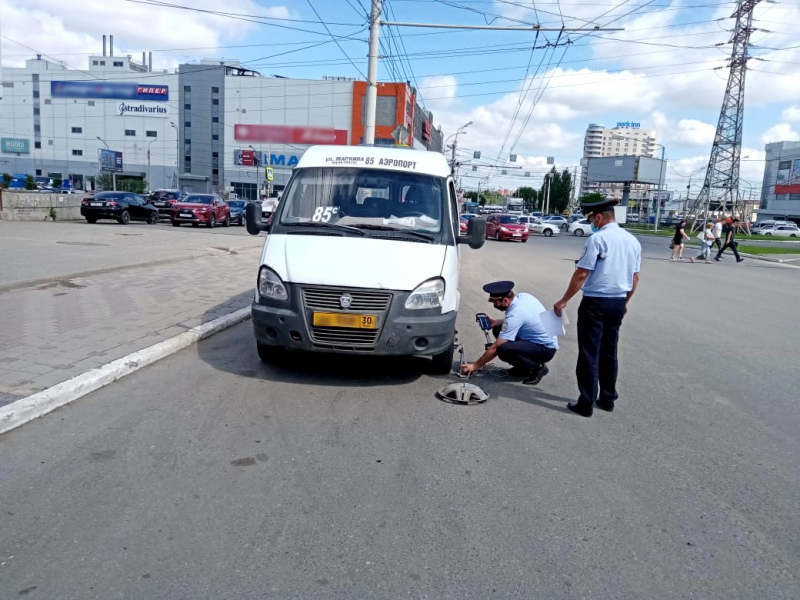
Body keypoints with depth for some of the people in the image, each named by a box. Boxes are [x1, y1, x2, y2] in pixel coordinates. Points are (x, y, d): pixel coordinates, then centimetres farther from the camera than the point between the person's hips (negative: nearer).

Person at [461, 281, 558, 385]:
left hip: (546, 349, -10)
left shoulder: (515, 315, -27)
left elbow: (495, 348, -22)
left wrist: (475, 366, -12)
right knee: (499, 329, 8)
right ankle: (523, 366, 13)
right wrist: (496, 323, 3)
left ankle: (537, 368, -7)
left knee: (503, 351, -30)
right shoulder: (523, 296, -3)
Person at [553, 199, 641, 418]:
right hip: (618, 303, 7)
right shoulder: (632, 240, 8)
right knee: (609, 352, 17)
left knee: (589, 353, 0)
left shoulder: (597, 238, -14)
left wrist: (564, 300, -9)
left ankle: (586, 404, 5)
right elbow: (635, 278, 13)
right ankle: (607, 399, 26)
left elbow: (581, 274, -16)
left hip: (595, 302, -7)